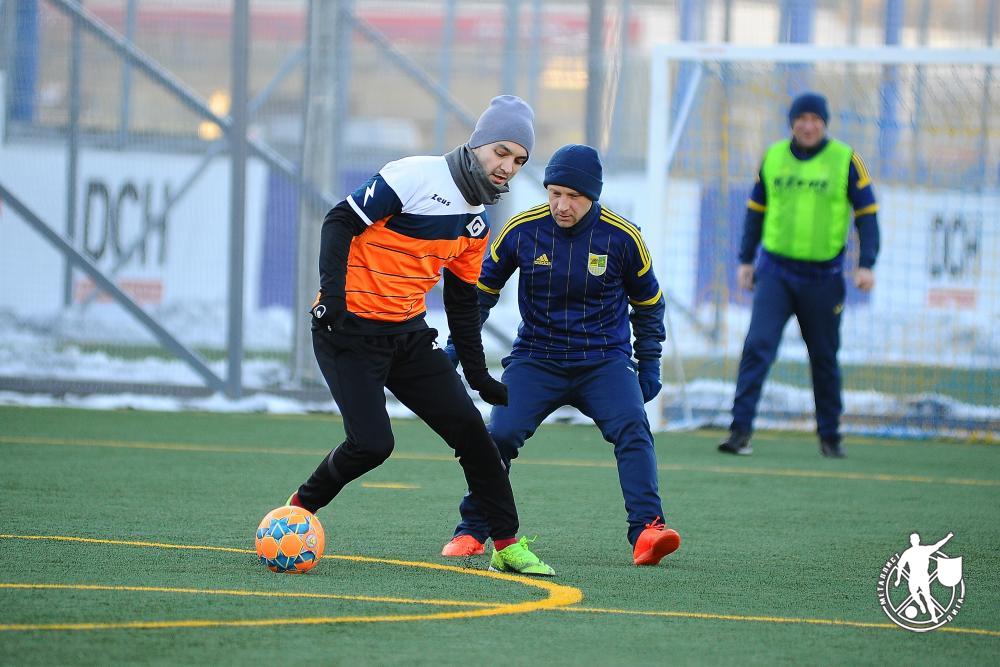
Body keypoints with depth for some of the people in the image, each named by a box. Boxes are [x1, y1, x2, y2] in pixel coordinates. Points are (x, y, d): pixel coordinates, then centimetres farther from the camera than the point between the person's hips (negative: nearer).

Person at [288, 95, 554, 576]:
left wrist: (478, 375, 18)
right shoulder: (416, 177, -13)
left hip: (409, 334, 7)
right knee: (372, 444, -17)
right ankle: (299, 509, 9)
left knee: (468, 427, -1)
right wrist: (333, 295, -25)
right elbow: (340, 222, -14)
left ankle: (507, 545, 7)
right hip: (350, 332, -7)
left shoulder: (476, 225, 11)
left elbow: (463, 302, 20)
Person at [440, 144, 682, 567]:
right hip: (536, 357, 1)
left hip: (605, 360, 0)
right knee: (499, 434, -17)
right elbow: (483, 288, 10)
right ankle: (471, 532, 2)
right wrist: (459, 342, 8)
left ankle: (647, 532, -30)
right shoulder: (521, 230, -7)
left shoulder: (622, 238, -9)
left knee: (632, 428, -25)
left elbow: (647, 303, 8)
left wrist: (649, 364, 7)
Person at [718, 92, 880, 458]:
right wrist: (746, 260, 12)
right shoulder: (773, 157, 6)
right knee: (758, 346, -13)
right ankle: (740, 431, -15)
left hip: (823, 276, -1)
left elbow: (867, 214, -1)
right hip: (775, 271, 1)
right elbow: (756, 210, 16)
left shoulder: (845, 160, -2)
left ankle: (830, 435, 21)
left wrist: (866, 264, -11)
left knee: (824, 358, 8)